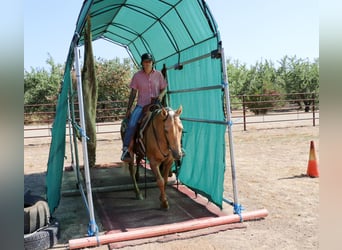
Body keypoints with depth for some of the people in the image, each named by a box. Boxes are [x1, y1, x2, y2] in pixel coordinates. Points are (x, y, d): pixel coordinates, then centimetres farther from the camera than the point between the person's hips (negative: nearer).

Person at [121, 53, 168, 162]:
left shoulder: (158, 74, 5)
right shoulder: (137, 75, 2)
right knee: (132, 123, -25)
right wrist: (128, 109, 2)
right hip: (141, 105, -1)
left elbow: (164, 88, 12)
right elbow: (133, 93, 5)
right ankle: (126, 149, -12)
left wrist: (161, 95, -12)